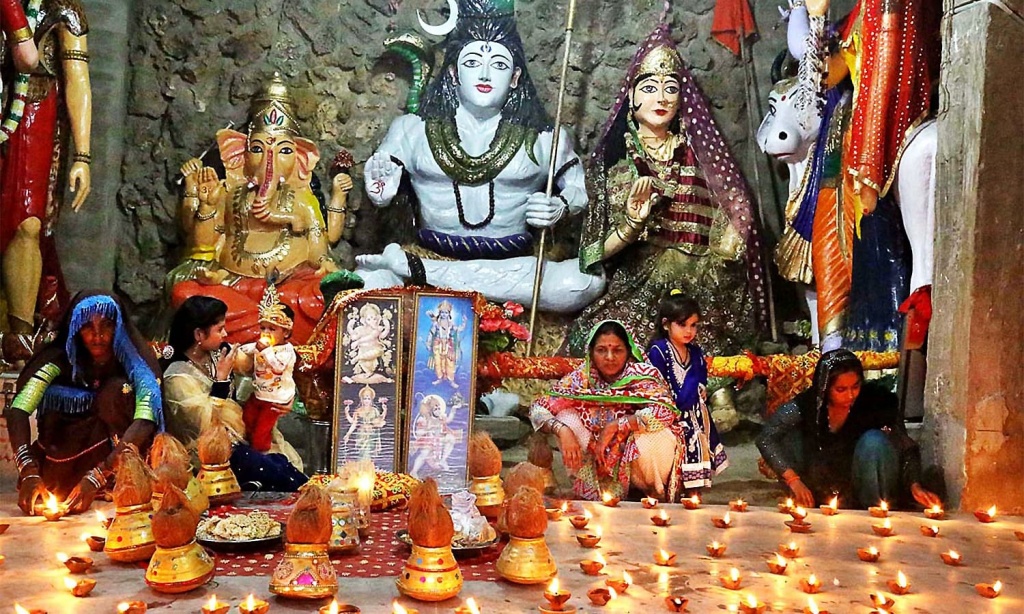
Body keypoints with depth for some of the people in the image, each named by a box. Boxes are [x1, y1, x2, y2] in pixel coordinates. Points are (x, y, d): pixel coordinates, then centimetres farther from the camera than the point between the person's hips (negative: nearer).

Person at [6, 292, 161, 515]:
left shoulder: (137, 361, -19)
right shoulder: (62, 360, -14)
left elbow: (146, 420, -31)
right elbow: (18, 410, -24)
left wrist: (97, 476, -41)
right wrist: (29, 473, -39)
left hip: (116, 449, -2)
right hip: (69, 449, 2)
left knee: (116, 390, -27)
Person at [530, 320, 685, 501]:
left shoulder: (643, 374, -18)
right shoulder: (582, 377, -10)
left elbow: (665, 411, -34)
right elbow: (538, 409, -12)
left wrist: (615, 426, -33)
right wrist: (561, 430, -31)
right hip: (602, 458, 3)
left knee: (651, 436, -34)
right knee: (567, 417, -16)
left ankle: (655, 491, -1)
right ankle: (592, 489, -1)